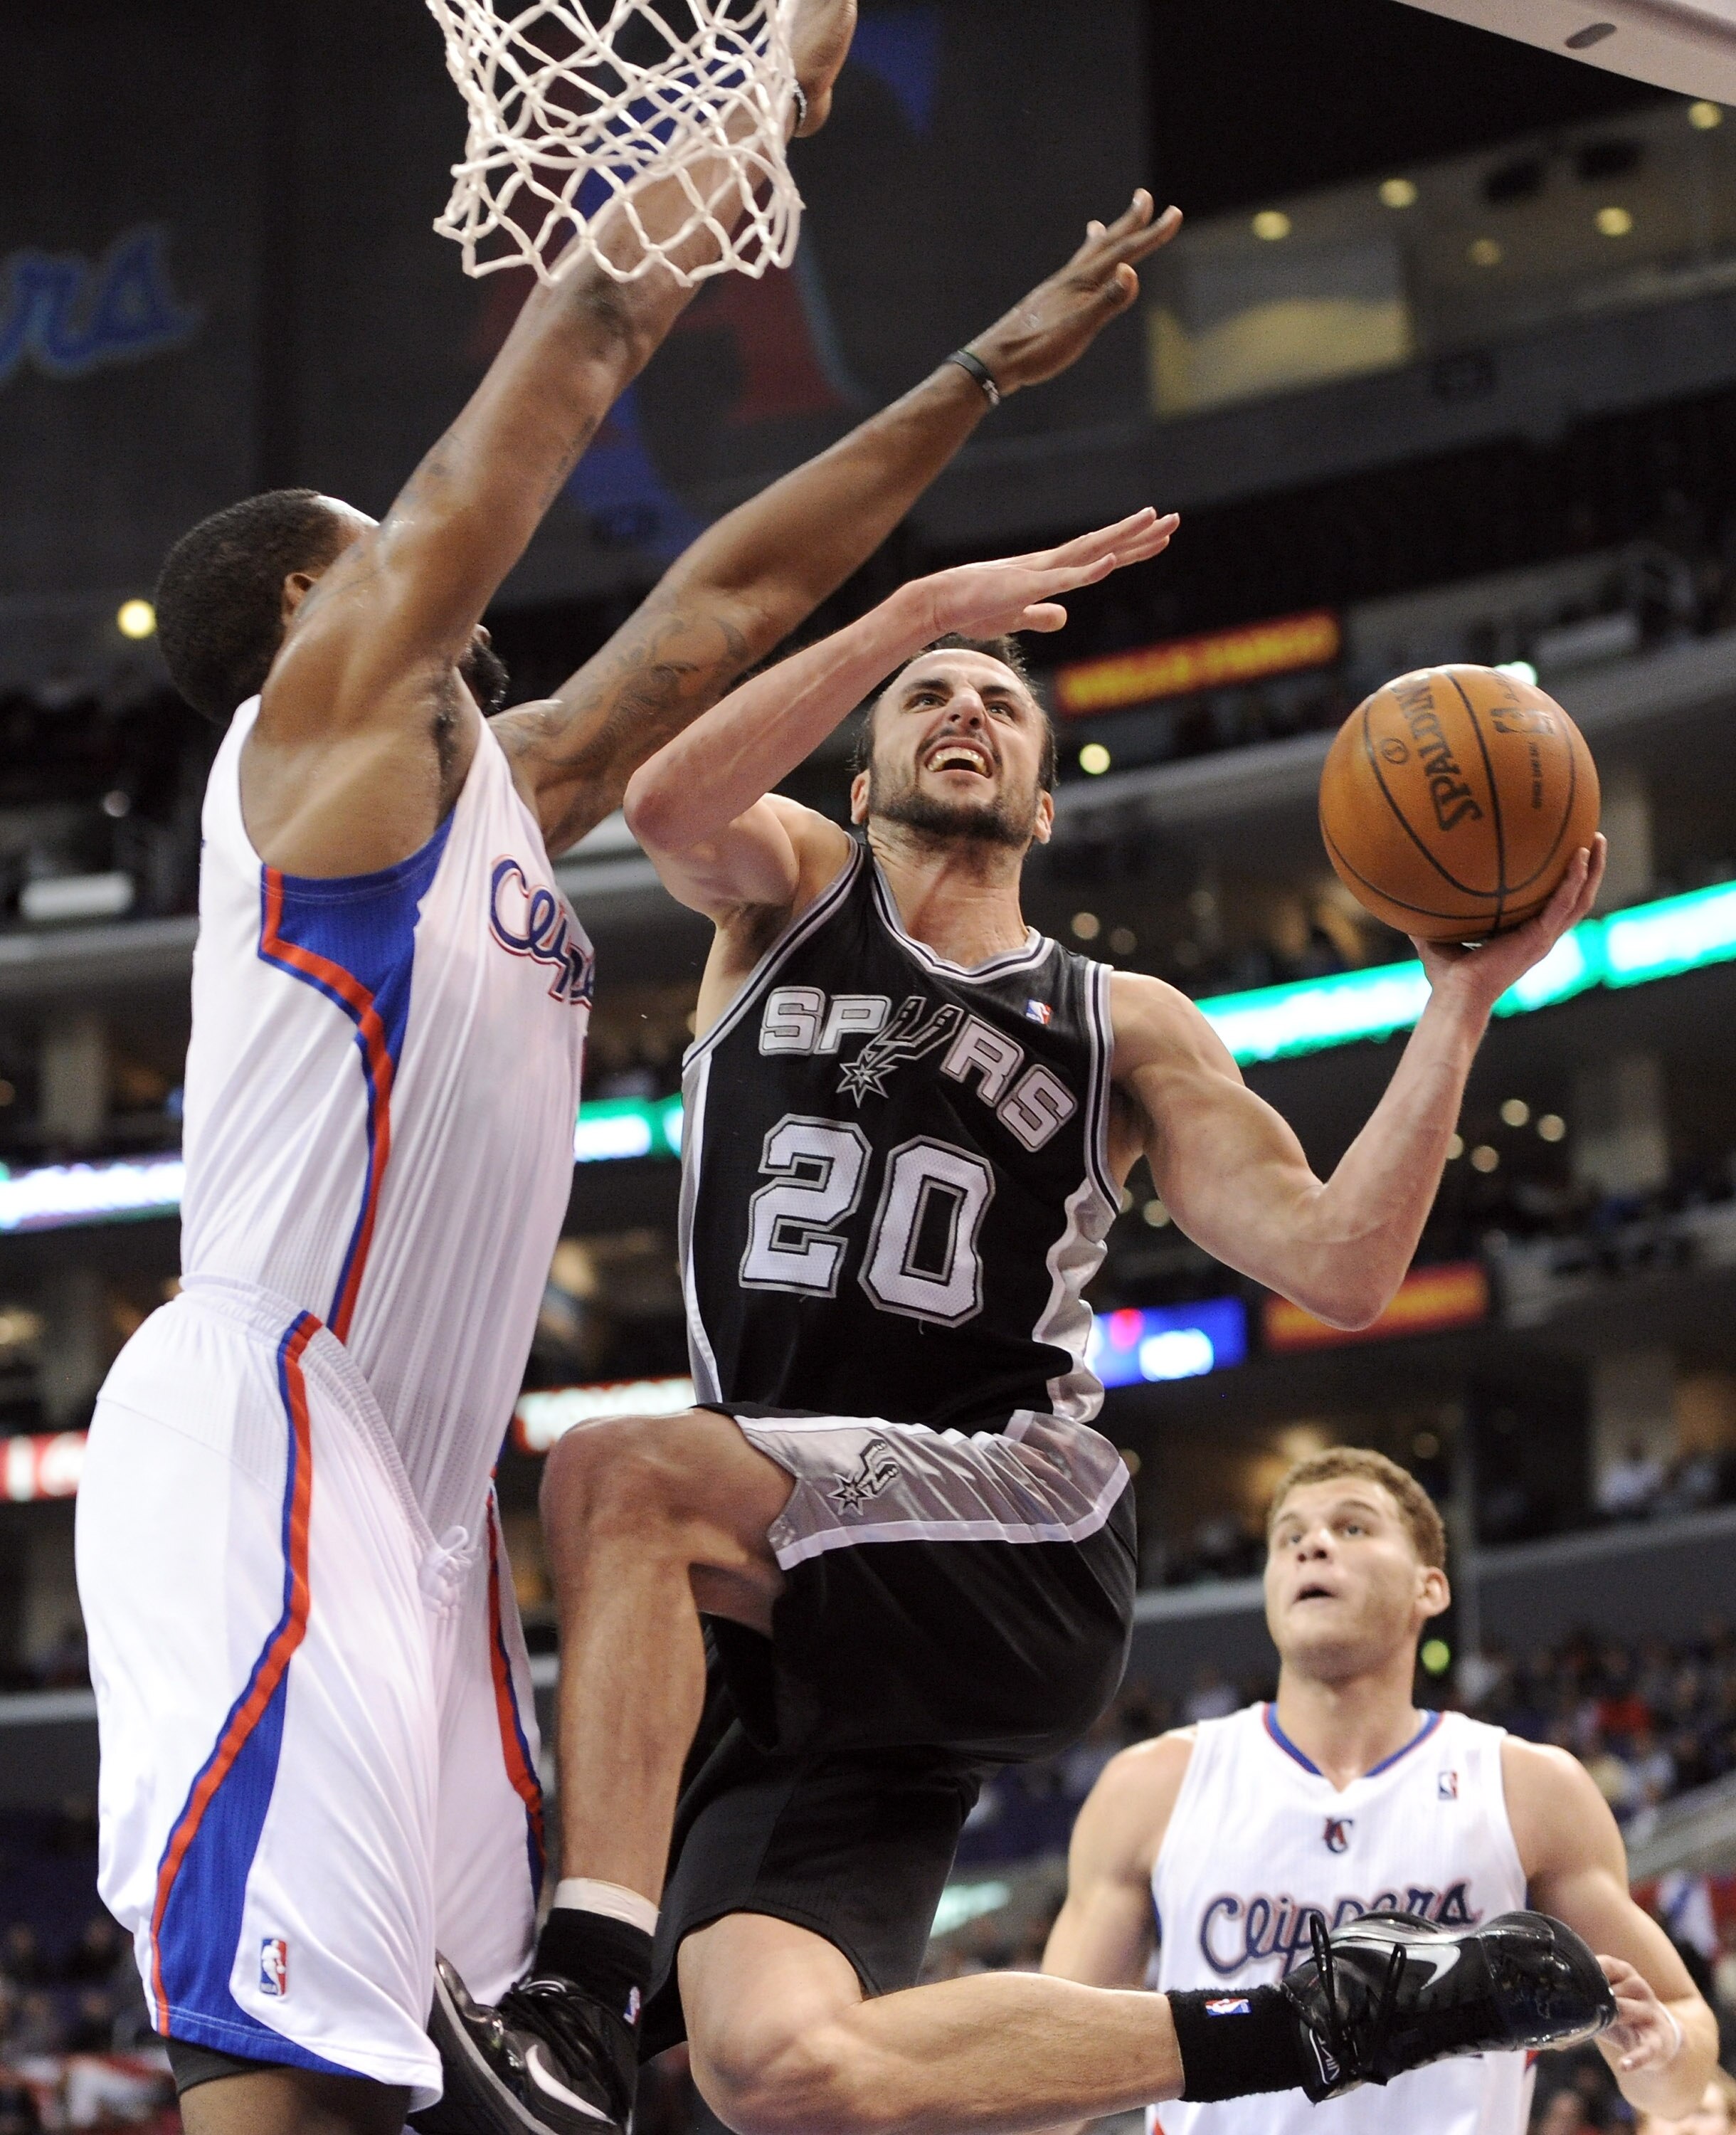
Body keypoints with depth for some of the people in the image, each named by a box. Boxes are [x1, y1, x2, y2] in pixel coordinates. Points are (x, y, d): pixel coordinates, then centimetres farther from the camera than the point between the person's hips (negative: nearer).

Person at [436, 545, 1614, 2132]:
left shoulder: (1124, 1029, 15)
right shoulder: (789, 892, 17)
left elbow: (1338, 1269, 3)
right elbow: (669, 806, -8)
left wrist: (1465, 1000, -4)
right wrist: (926, 609, -15)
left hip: (1024, 1560, -3)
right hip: (796, 1620, 3)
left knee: (619, 1477, -32)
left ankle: (588, 1990, -34)